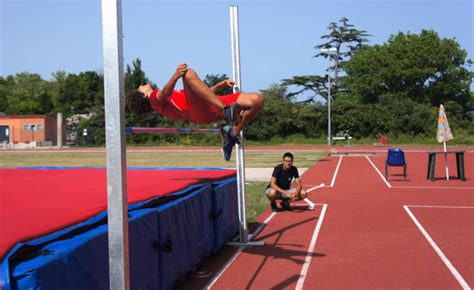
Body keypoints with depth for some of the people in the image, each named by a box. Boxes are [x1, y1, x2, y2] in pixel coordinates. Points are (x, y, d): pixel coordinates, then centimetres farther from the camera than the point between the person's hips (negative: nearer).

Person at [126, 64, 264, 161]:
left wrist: (221, 84, 30)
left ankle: (233, 134, 1)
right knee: (189, 73, -33)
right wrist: (175, 76, -33)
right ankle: (227, 111, -44)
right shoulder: (155, 98, 14)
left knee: (257, 99, -5)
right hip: (200, 111, -8)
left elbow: (202, 94, 40)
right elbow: (165, 92, -13)